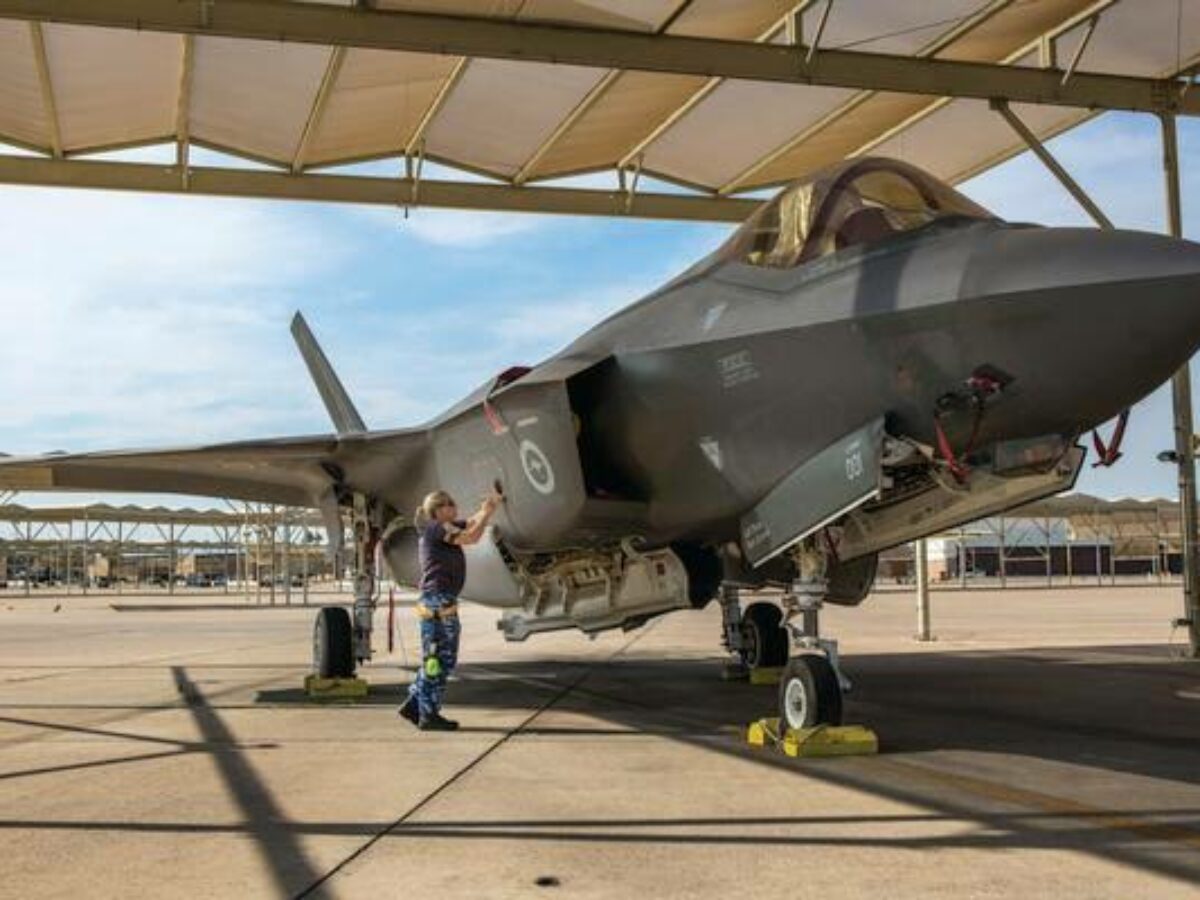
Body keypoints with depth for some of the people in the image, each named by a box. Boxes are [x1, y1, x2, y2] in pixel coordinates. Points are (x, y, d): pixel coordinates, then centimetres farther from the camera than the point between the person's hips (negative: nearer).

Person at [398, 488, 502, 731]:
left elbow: (475, 522, 19)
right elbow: (471, 537, -15)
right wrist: (488, 511, -5)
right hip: (437, 602, -10)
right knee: (437, 659, -4)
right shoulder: (436, 528, -9)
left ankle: (414, 704, 20)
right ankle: (429, 715, 3)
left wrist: (490, 506, 2)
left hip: (444, 602, 10)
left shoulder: (447, 527, 17)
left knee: (446, 659, 14)